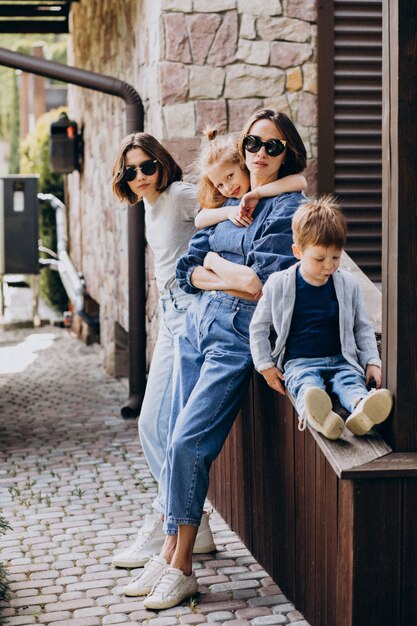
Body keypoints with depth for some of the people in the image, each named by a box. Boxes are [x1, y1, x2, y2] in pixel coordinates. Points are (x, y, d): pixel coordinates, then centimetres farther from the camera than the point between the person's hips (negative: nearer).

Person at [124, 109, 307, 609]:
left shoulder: (288, 208, -4)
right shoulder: (226, 205, 17)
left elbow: (263, 284, -15)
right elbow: (187, 271, 9)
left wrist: (214, 263, -3)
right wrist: (234, 279, -8)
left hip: (238, 337, -7)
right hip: (197, 326, 7)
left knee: (188, 441, -15)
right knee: (178, 443, 4)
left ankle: (181, 568, -3)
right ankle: (169, 553, 12)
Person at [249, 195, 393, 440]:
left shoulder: (348, 284, 7)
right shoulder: (278, 284, 1)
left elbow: (363, 328, 17)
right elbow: (259, 327, 10)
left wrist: (372, 362, 4)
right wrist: (265, 365, 3)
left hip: (341, 360, 2)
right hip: (298, 362, -2)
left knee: (352, 382, -31)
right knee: (307, 384, -36)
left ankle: (362, 410, -66)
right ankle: (317, 415, -70)